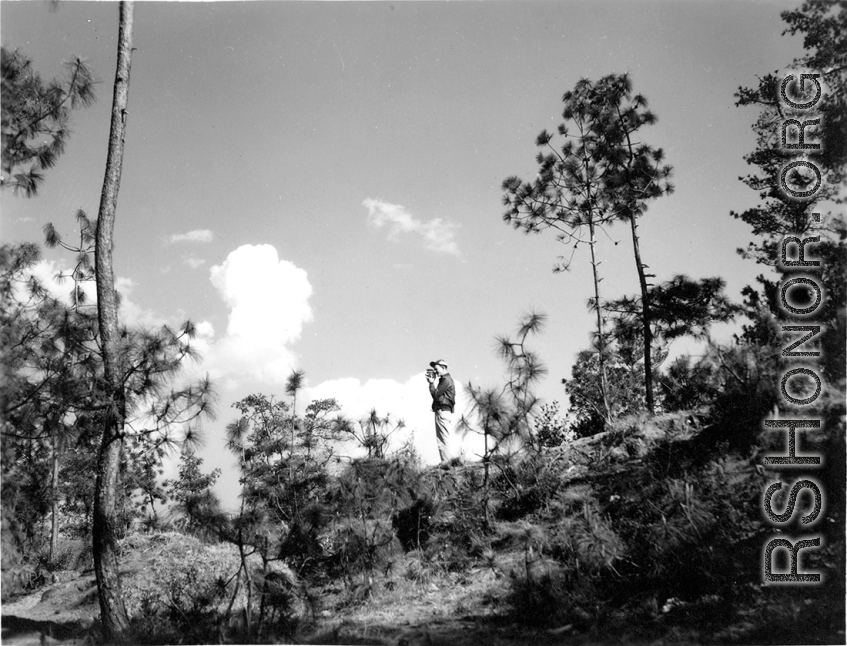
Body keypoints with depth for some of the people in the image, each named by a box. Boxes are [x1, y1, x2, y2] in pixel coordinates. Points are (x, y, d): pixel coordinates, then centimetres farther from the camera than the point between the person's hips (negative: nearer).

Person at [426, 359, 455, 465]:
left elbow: (435, 394, -14)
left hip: (443, 412, -10)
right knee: (441, 439, 10)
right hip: (441, 412, 10)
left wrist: (431, 382, -3)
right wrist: (432, 382, 10)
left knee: (443, 439, -11)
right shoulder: (444, 380, 21)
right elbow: (436, 394, 19)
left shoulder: (446, 380, -10)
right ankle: (445, 462, 9)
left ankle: (446, 463, -13)